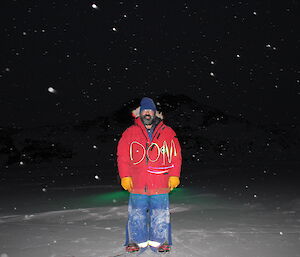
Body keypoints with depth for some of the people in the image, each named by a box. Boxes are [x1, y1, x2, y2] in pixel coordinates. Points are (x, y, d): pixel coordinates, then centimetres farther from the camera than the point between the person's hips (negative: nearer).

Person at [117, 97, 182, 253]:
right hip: (137, 184, 0)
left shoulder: (168, 133, 4)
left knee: (160, 214, 8)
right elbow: (122, 156, 4)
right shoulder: (130, 133, 3)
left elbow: (176, 156, 5)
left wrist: (174, 176, -1)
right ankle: (137, 241, 23)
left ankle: (159, 241, 22)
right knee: (137, 214, 8)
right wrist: (125, 177, -3)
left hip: (160, 185, 0)